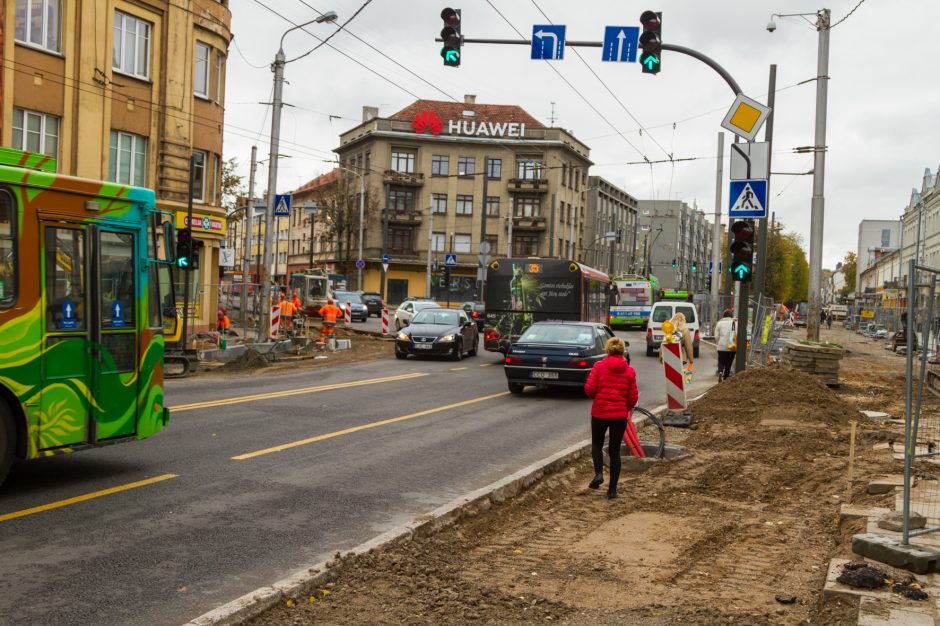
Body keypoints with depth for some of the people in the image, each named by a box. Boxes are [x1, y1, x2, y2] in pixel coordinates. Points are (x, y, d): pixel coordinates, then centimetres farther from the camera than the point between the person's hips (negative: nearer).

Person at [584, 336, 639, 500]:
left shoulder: (599, 366, -7)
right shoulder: (629, 371, -1)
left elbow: (589, 389, -11)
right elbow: (633, 397, -1)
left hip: (599, 412, -1)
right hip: (620, 415, 1)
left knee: (597, 444, 20)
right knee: (615, 451, 10)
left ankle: (598, 473, -4)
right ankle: (612, 489, 9)